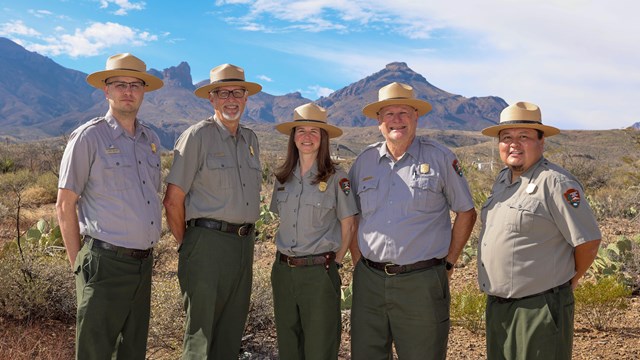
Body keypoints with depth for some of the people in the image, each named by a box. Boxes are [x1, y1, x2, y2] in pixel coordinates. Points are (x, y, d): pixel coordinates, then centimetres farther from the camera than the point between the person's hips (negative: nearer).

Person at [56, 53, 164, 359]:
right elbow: (65, 205, -5)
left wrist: (147, 250, 14)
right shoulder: (88, 136, -6)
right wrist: (78, 263, -5)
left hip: (143, 262, 6)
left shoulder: (151, 139, 11)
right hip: (105, 262, -6)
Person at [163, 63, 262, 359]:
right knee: (200, 332, 2)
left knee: (231, 333, 16)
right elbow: (173, 200, -8)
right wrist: (186, 245, -1)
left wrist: (247, 235, 13)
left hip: (245, 243, 6)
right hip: (208, 242, -6)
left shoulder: (251, 139, 13)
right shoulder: (197, 136, -7)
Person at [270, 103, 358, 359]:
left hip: (319, 272, -4)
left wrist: (335, 263, -2)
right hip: (283, 270, 5)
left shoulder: (335, 177, -8)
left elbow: (349, 225, -2)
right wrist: (285, 255, 9)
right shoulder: (283, 177, 5)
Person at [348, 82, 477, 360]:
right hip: (369, 281, 3)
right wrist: (359, 262, 8)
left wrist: (449, 263, 2)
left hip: (422, 282, -3)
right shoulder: (364, 161, 7)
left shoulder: (440, 158, -2)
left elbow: (466, 213, 4)